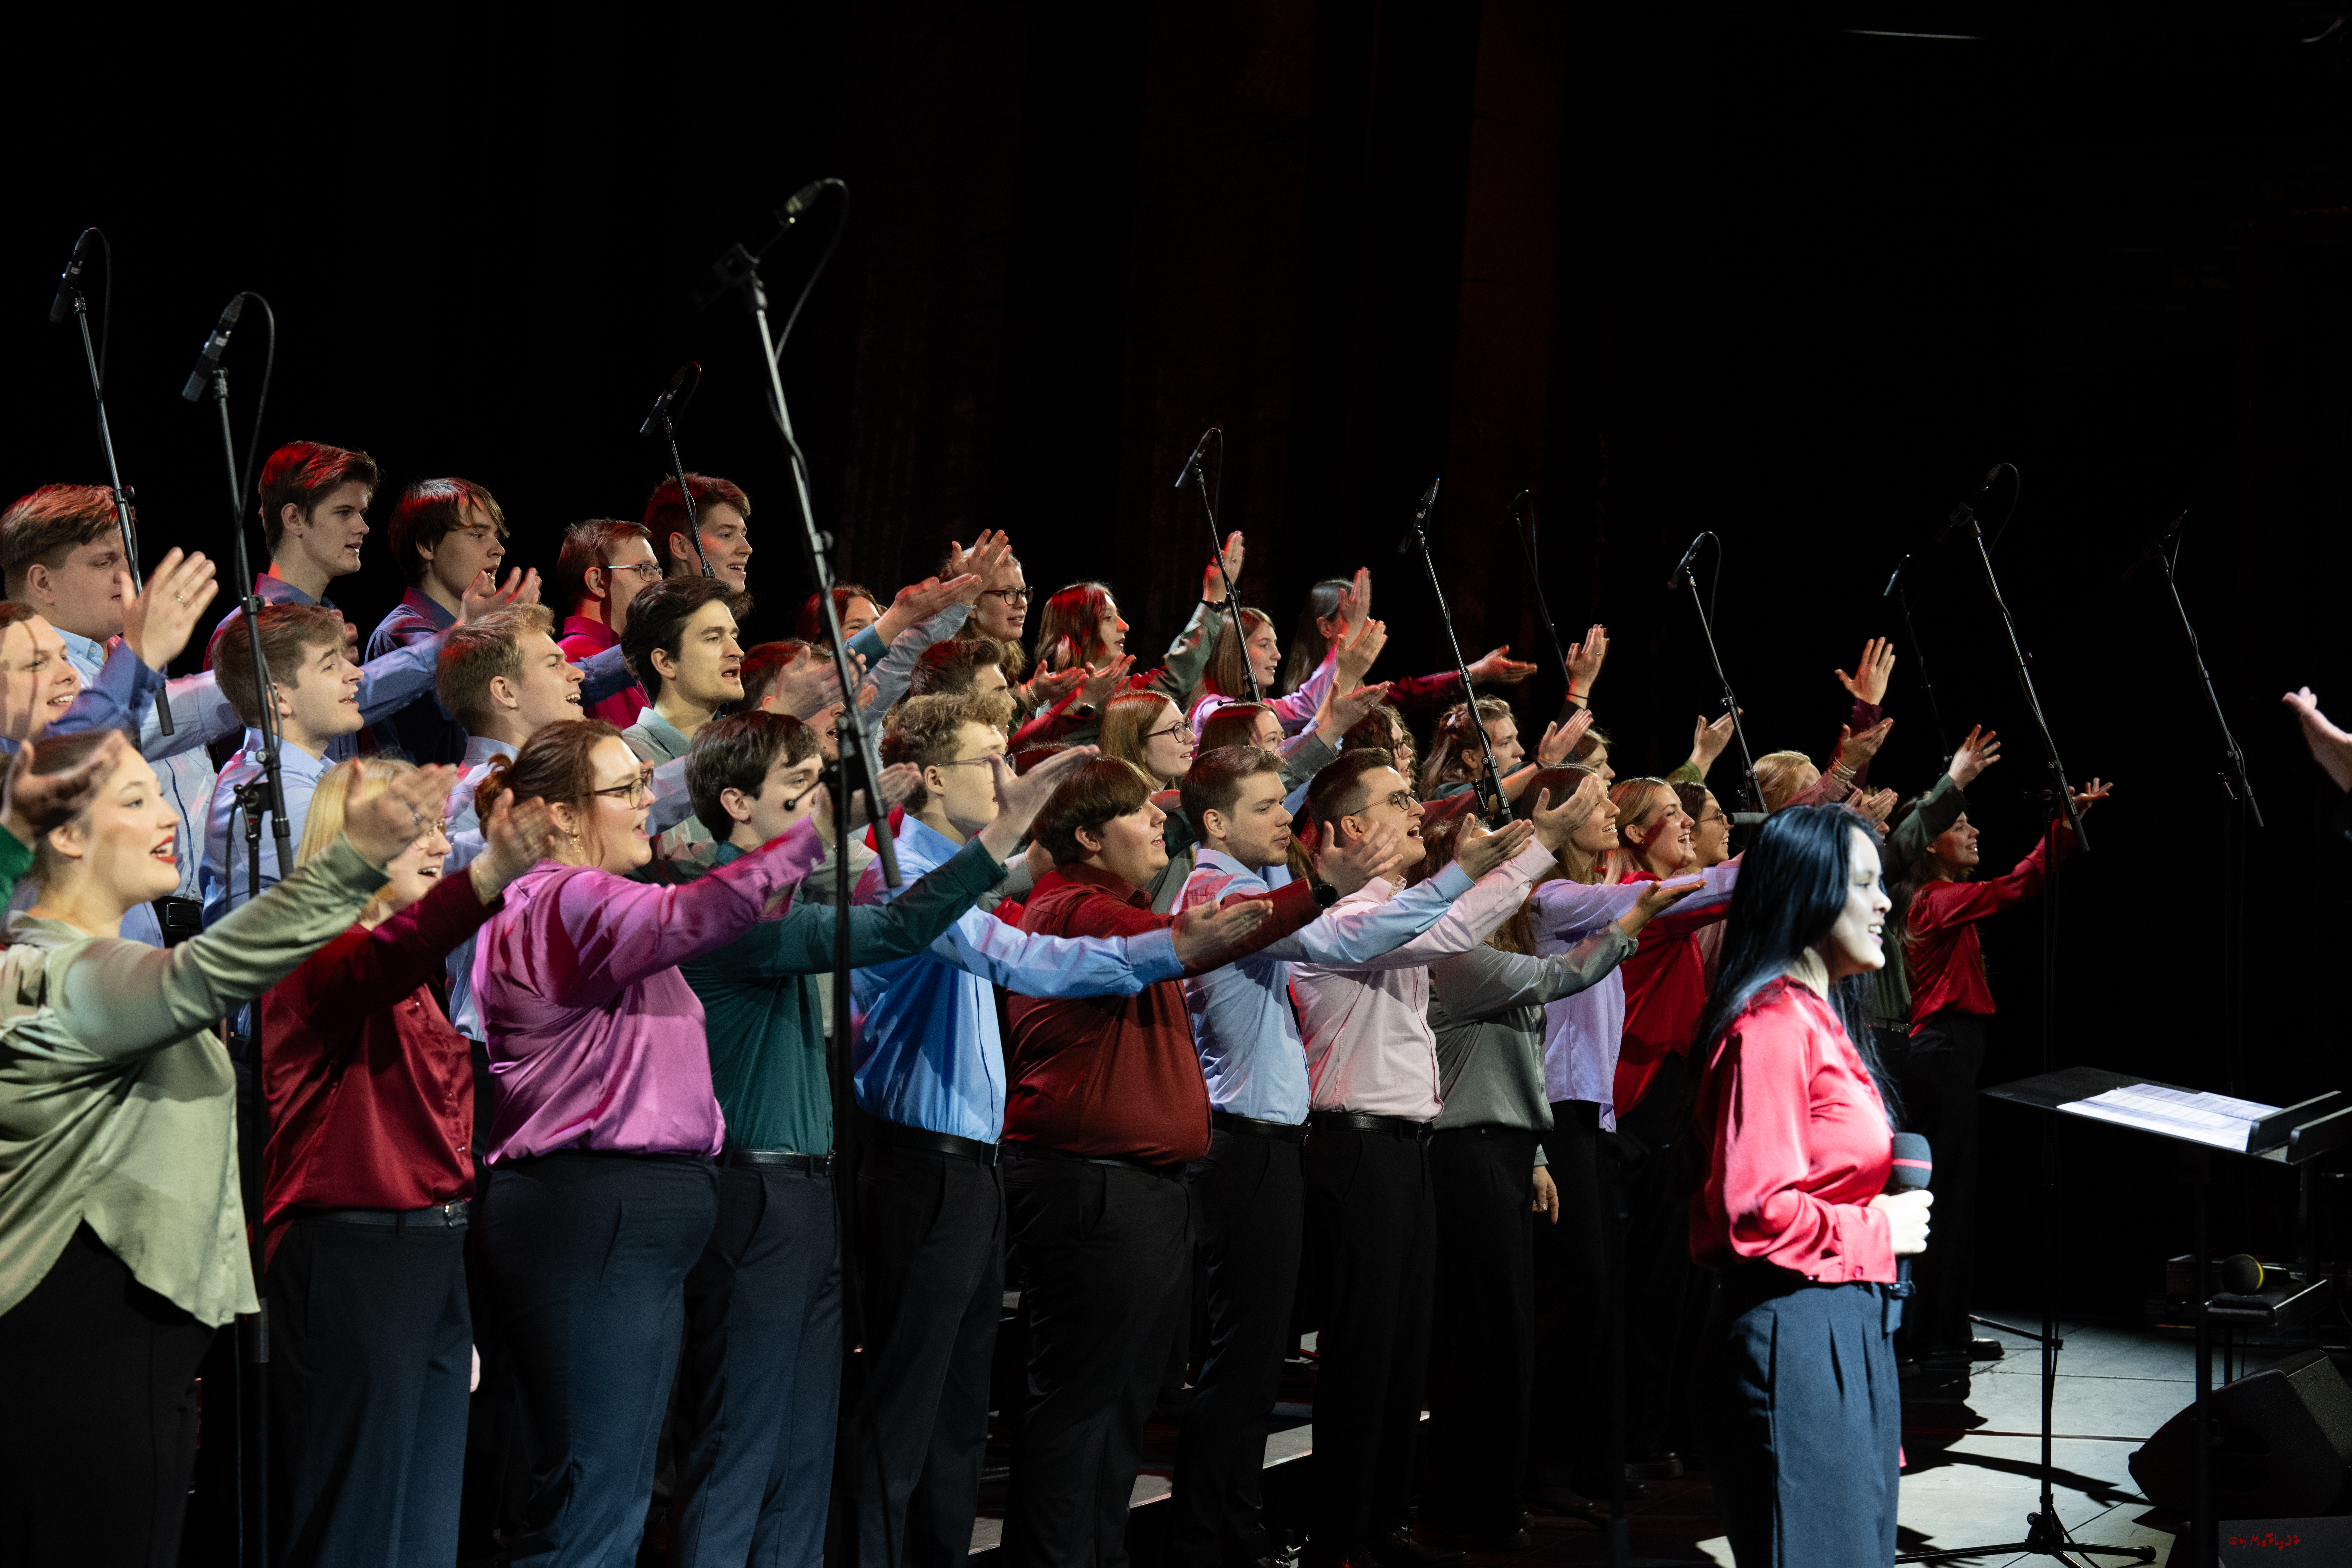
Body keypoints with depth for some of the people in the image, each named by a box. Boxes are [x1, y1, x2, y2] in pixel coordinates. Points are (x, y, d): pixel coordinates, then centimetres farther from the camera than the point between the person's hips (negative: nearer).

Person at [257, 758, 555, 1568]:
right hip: (348, 1260, -9)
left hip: (434, 1258, 9)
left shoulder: (414, 982, 19)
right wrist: (490, 875, -53)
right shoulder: (319, 955, -9)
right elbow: (378, 964, -35)